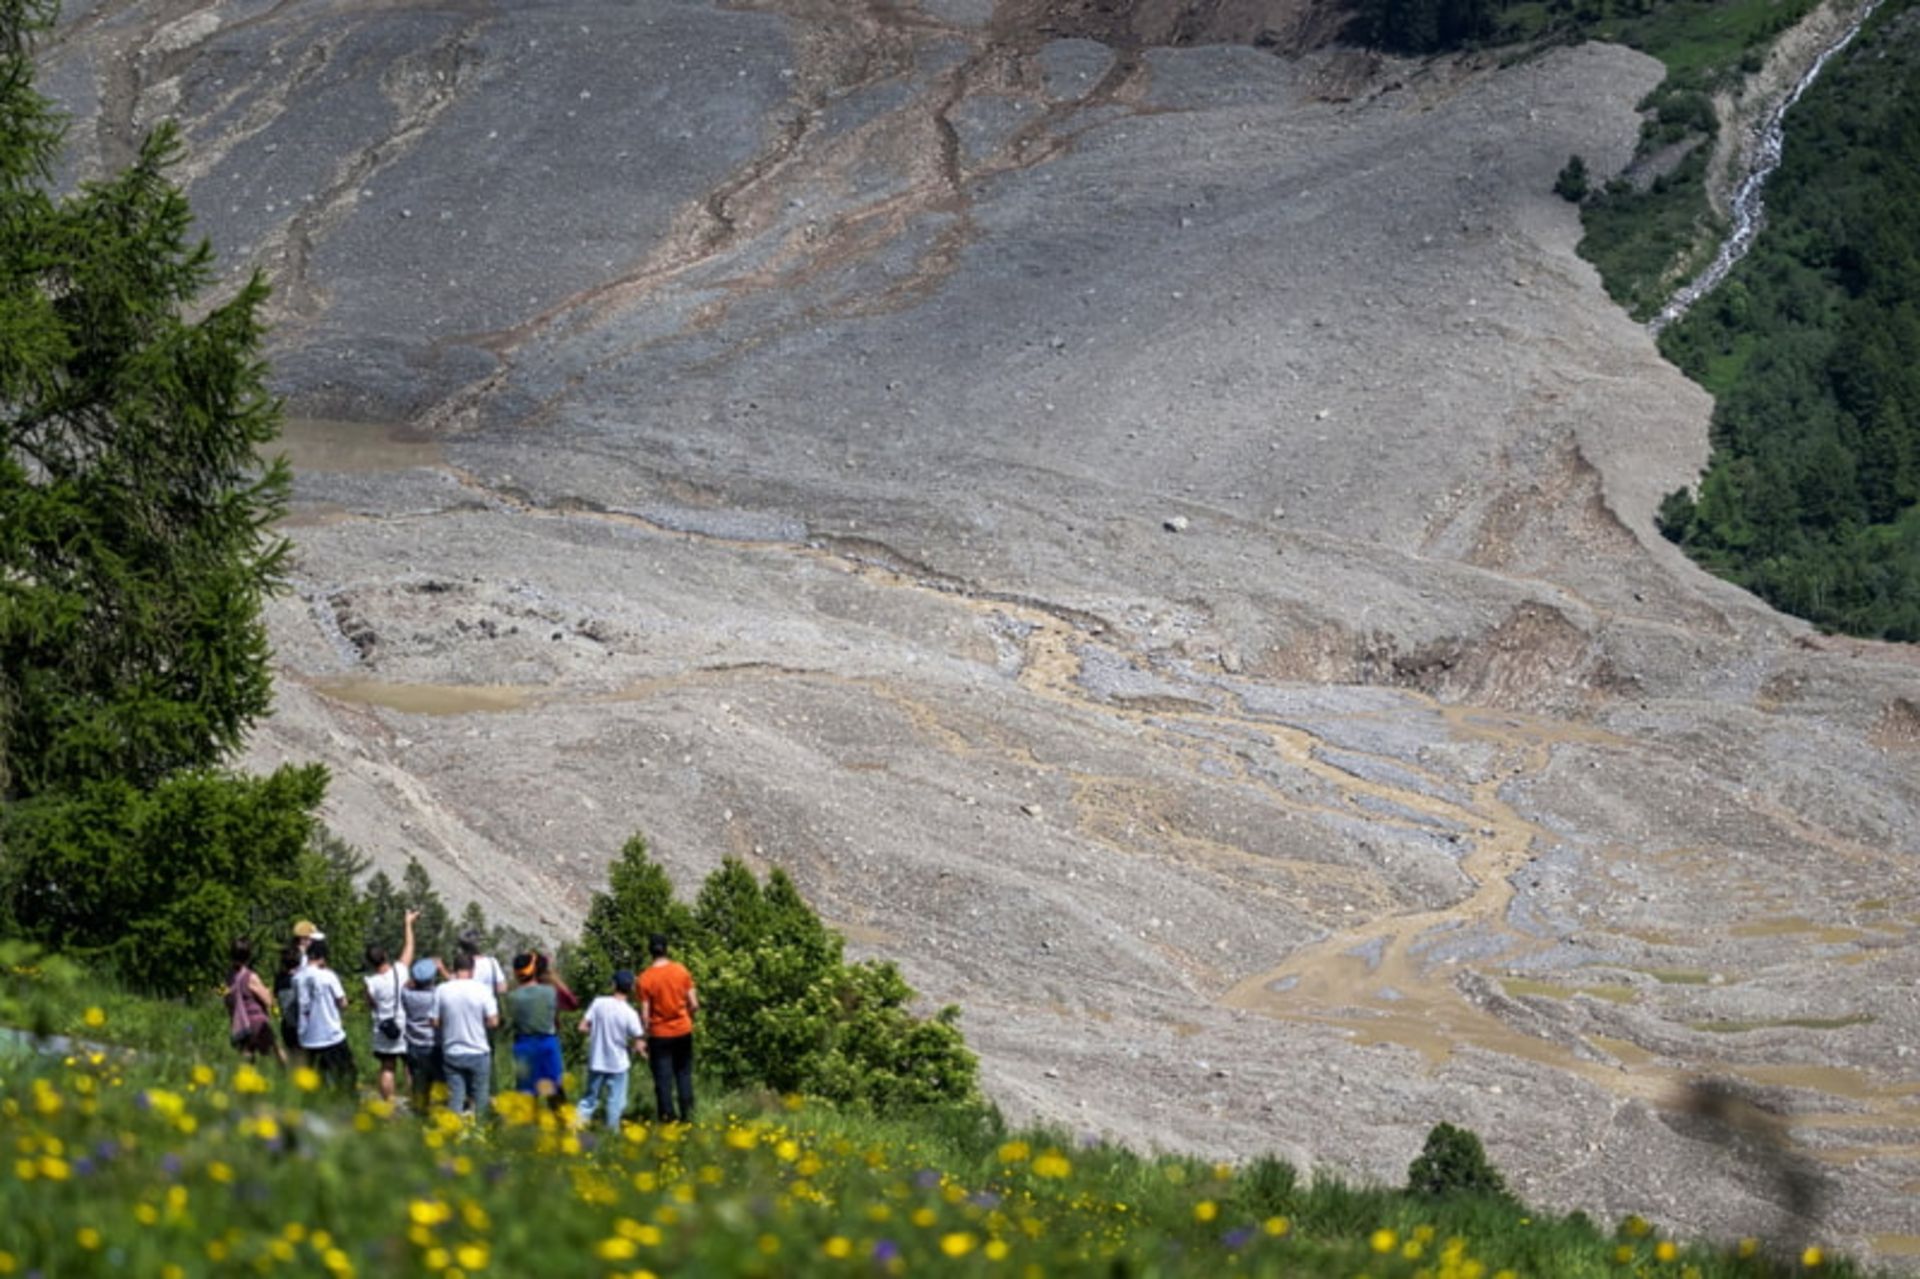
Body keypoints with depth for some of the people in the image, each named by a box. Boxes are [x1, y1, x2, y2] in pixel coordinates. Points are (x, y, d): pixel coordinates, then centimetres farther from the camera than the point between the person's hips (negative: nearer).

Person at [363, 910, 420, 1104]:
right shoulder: (400, 971, -12)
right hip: (405, 1027, 0)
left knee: (387, 1069, 9)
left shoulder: (371, 982, -14)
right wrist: (408, 924, 12)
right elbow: (409, 947, 1)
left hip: (383, 1031, 0)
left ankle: (388, 1104, 9)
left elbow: (370, 1004, 0)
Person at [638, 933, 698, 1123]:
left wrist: (644, 1037, -1)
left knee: (663, 1078, 5)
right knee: (684, 1074, 16)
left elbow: (645, 1014, -13)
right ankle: (687, 1114, 13)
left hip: (659, 1035, -2)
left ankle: (668, 1116, 6)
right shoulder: (681, 972, -6)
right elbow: (694, 1005, -4)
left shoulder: (645, 979, -13)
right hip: (683, 1031, 2)